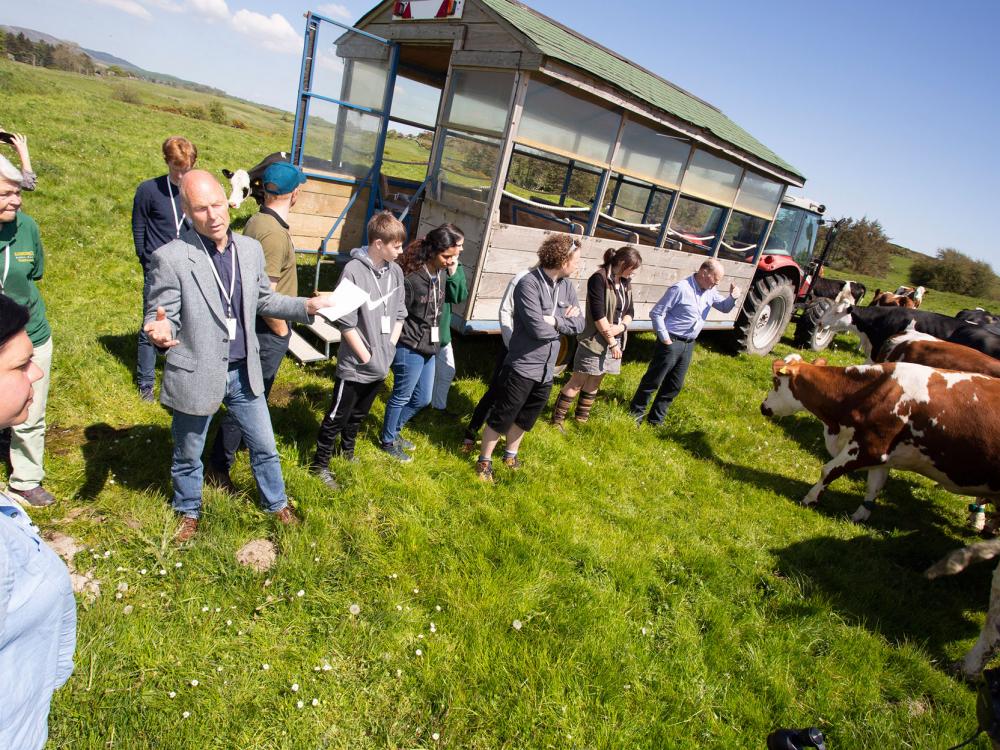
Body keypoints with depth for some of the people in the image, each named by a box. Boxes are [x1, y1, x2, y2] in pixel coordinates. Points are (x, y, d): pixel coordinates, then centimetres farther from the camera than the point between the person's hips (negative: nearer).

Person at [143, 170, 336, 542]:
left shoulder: (251, 248, -3)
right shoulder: (170, 257, -19)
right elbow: (160, 316, -15)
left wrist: (307, 306, -2)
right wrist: (160, 330, -39)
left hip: (244, 371, 4)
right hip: (197, 374, -3)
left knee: (264, 446, 19)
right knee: (188, 456, 20)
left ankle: (276, 502, 43)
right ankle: (189, 512, 46)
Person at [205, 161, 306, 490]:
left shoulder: (256, 221, 5)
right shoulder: (275, 233, -25)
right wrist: (281, 329, -12)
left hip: (256, 325, 9)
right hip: (269, 330, -9)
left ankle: (249, 439, 45)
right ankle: (218, 466, 14)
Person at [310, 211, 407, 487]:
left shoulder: (396, 271, 1)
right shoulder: (354, 271, -19)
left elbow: (399, 313, 11)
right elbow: (345, 322, -17)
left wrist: (390, 348, 3)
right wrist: (366, 356, -13)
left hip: (381, 364, 6)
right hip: (355, 366, -6)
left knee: (359, 414, 23)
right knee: (337, 416, 7)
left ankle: (347, 451, 43)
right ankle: (320, 464, 23)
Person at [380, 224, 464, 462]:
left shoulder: (442, 273, 0)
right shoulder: (411, 277, -24)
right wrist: (412, 341, -11)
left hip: (430, 348, 8)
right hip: (410, 349, -8)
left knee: (422, 398, 20)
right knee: (402, 396, 10)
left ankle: (394, 430, 43)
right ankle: (388, 441, 33)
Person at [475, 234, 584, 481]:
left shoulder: (566, 286, 3)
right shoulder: (529, 284, -20)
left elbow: (580, 324, 2)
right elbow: (538, 329, -26)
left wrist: (554, 321, -15)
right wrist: (565, 322, -9)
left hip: (546, 369, 7)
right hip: (522, 366, -7)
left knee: (526, 417, 22)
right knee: (502, 416, 5)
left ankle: (510, 455, 42)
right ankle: (484, 461, 25)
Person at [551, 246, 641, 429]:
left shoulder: (625, 283, 8)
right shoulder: (599, 279, -16)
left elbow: (630, 311, 10)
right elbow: (598, 314, -20)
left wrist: (621, 327, -12)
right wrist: (611, 342, -16)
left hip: (615, 340, 7)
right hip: (595, 341, -7)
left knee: (594, 383, 15)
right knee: (577, 382, -1)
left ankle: (581, 420, 26)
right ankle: (557, 420, 9)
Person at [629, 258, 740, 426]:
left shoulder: (710, 292, 5)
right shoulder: (681, 289, -18)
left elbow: (725, 307, 19)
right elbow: (656, 313, -16)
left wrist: (732, 297, -4)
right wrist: (665, 339, -16)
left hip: (689, 345, 8)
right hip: (671, 342, -8)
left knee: (674, 385, 13)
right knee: (653, 381, 1)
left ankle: (656, 420, 24)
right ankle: (636, 414, 16)